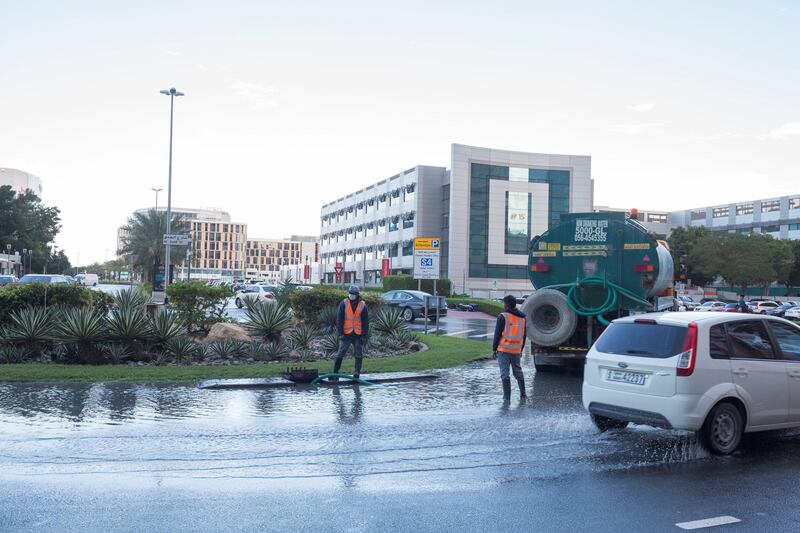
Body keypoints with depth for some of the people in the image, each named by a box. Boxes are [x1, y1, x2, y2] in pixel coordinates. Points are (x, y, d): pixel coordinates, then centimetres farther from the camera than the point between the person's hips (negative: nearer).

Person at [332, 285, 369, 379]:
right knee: (340, 354, -1)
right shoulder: (344, 303, -2)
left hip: (358, 335, 1)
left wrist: (364, 335, -3)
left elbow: (366, 322, 2)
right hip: (346, 334, -1)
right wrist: (340, 333, -8)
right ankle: (335, 372, 5)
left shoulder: (362, 305, 0)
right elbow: (339, 319, -2)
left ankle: (357, 373, 15)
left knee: (359, 355, 6)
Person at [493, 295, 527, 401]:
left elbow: (497, 334, -10)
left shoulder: (503, 316, -9)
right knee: (518, 371, 19)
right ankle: (523, 393, 24)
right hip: (516, 350, 5)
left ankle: (507, 396, -4)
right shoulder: (522, 317, 10)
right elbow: (524, 336, 16)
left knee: (504, 373, -2)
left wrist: (494, 349, -4)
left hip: (504, 349, -5)